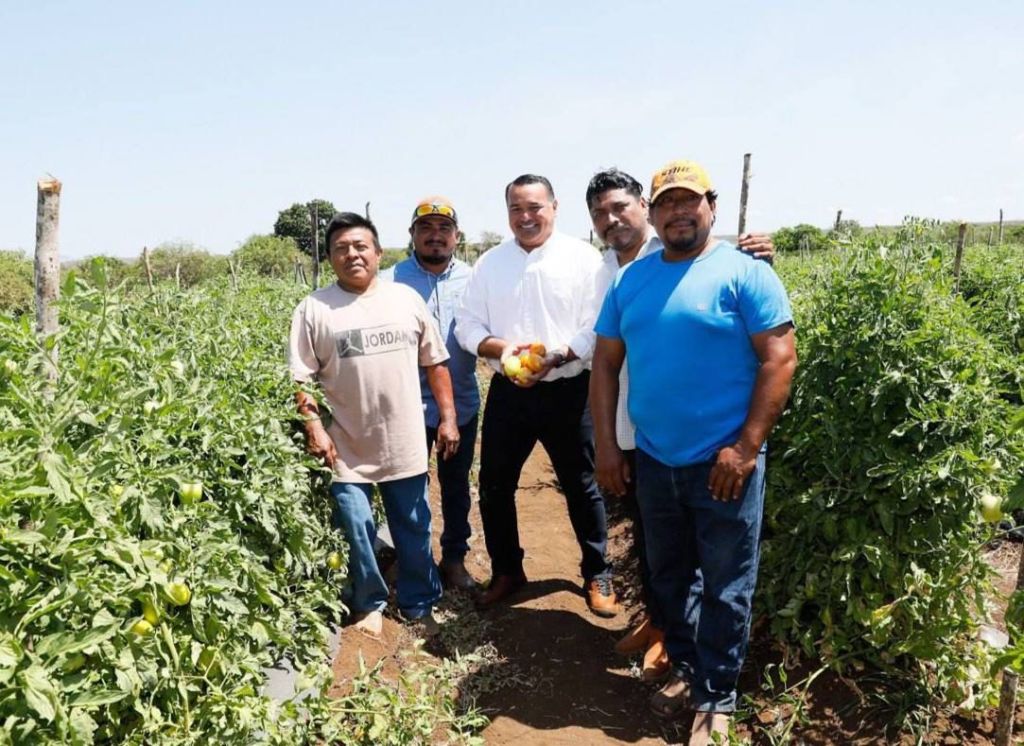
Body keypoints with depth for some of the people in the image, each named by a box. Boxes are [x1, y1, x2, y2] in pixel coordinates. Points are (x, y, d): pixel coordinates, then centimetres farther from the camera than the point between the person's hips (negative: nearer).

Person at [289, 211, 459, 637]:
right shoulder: (314, 309, -3)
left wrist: (448, 419, 2)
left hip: (405, 444, 2)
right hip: (346, 447, -1)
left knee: (414, 529, 12)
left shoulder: (406, 299, 3)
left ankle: (420, 603, 32)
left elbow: (435, 363, 6)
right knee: (355, 530, 8)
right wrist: (314, 426, -14)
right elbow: (300, 378, -4)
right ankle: (369, 604, 31)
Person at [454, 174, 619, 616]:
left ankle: (597, 575, 30)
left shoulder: (583, 258, -5)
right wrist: (499, 347, -16)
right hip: (507, 393, 3)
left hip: (568, 392, -3)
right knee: (495, 487, 11)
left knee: (581, 488, 11)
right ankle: (506, 571, 32)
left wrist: (556, 356, -24)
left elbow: (598, 327, -10)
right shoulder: (489, 263, 5)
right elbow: (466, 324, 3)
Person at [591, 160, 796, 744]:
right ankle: (687, 667, 39)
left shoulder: (745, 272, -8)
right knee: (669, 576, 19)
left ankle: (717, 697, 26)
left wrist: (746, 447, -17)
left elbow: (779, 359, -12)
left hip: (723, 462, -5)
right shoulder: (631, 279, 7)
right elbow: (606, 363, 8)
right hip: (654, 460, 5)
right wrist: (606, 445, 2)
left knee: (724, 588, 8)